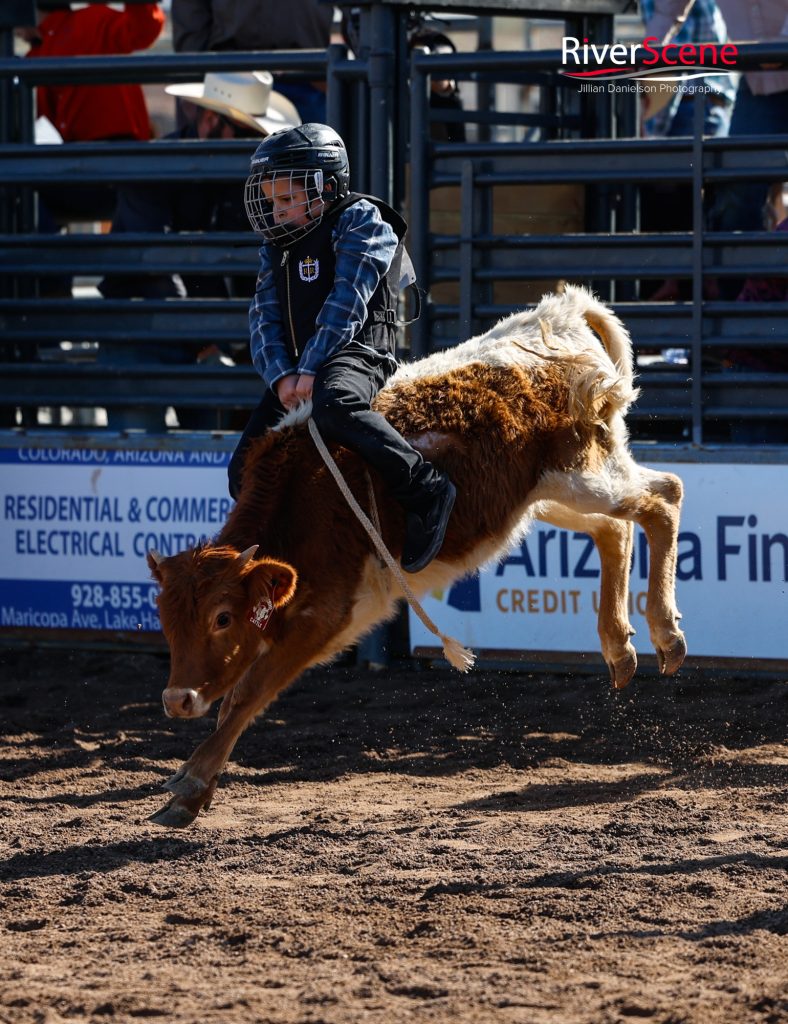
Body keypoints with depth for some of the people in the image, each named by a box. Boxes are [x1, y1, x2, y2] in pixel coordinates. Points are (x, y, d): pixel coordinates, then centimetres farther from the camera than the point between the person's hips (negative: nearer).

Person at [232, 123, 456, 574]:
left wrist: (310, 369, -22)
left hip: (358, 351, -8)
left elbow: (346, 303, -14)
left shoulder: (360, 221, -3)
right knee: (246, 471, 0)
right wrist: (281, 374, -12)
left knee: (334, 404, -41)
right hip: (296, 371, 8)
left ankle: (426, 490, -36)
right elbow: (264, 317, 7)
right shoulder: (276, 247, 19)